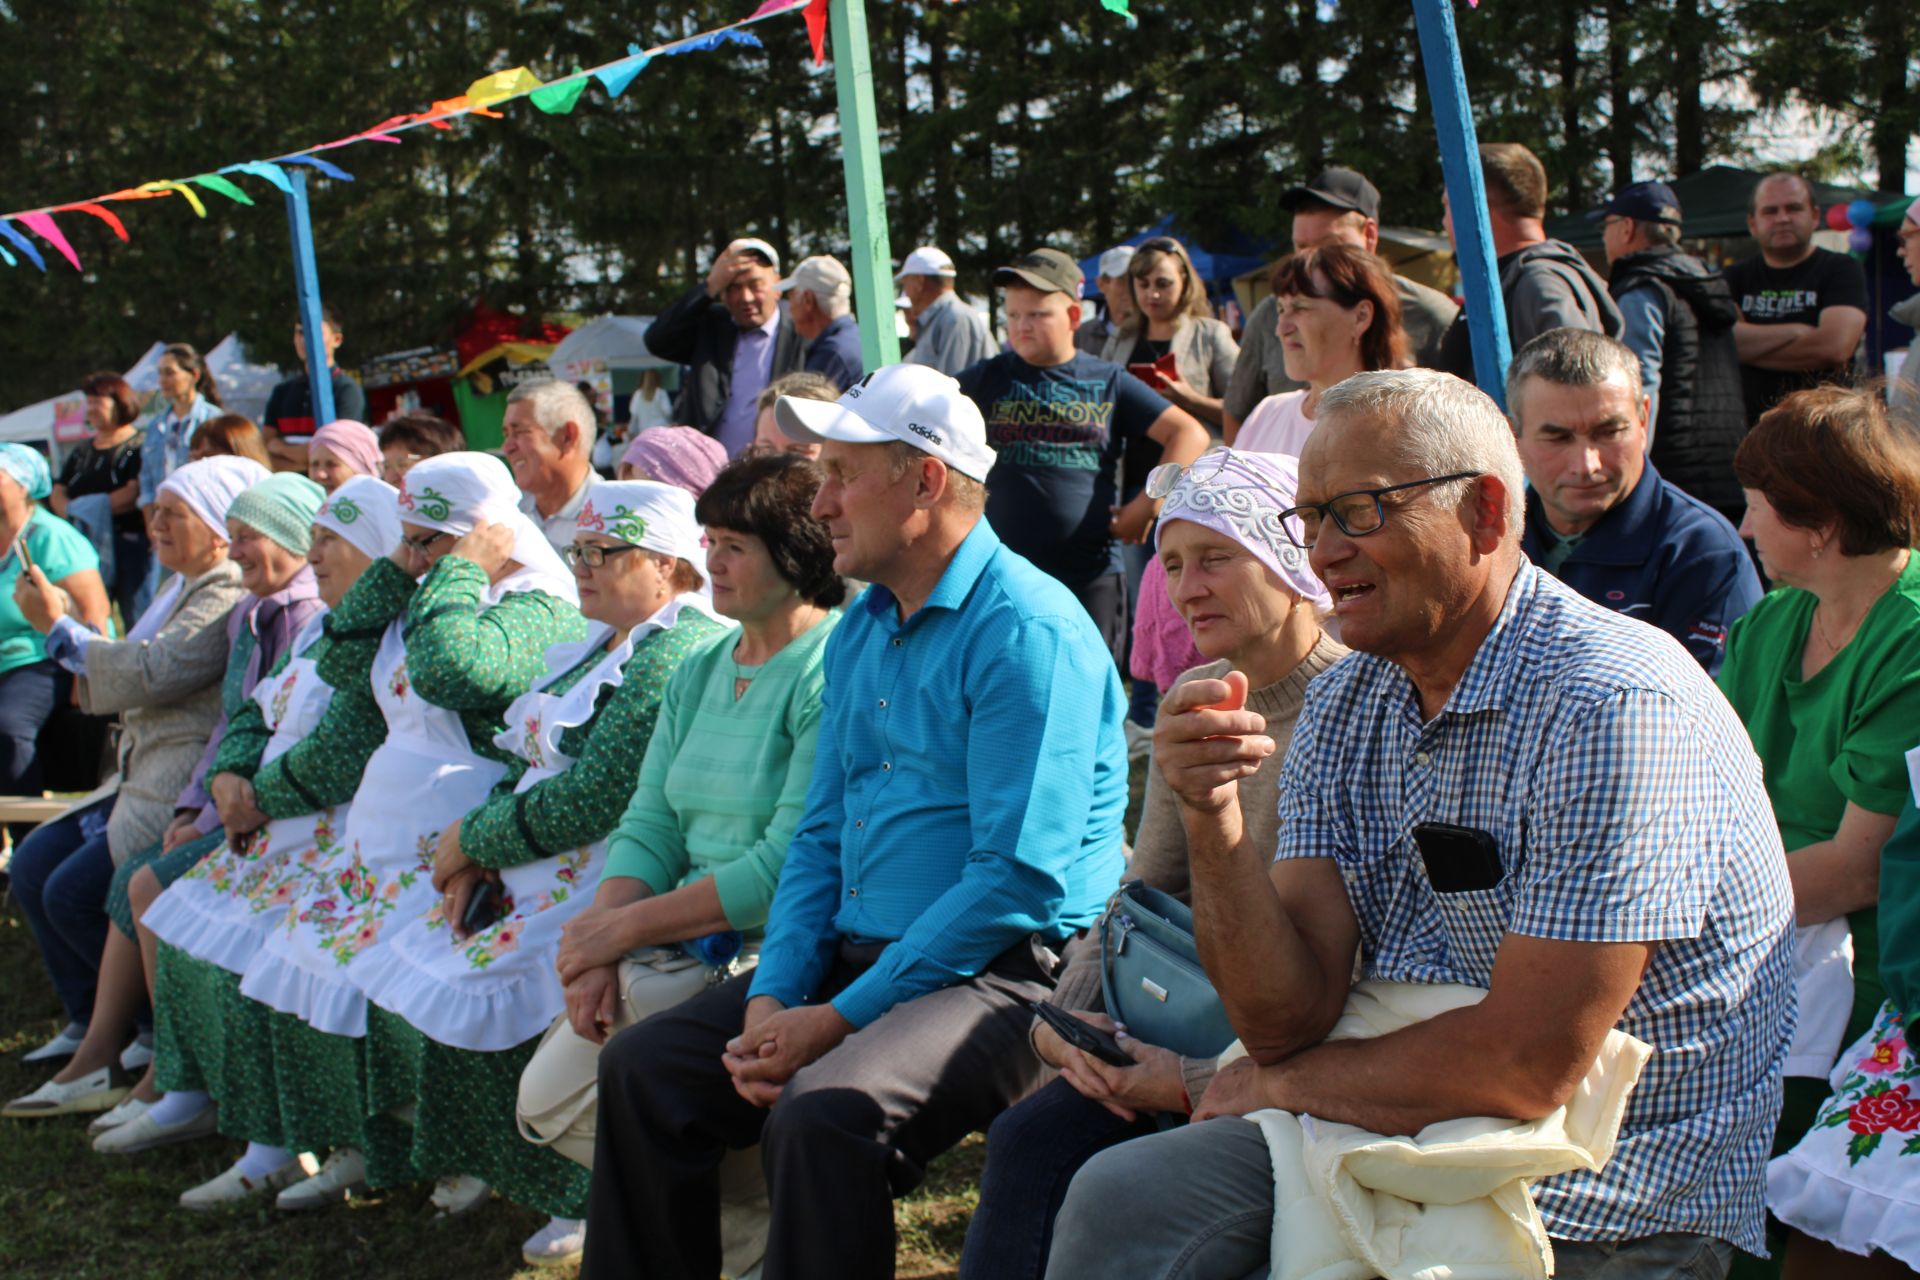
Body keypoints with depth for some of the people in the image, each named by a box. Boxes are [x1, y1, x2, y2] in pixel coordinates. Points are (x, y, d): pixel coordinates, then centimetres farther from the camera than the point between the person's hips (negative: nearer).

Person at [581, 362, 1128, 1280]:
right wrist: (772, 998, -1)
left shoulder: (1028, 632, -15)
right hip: (857, 955, 9)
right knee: (642, 1067, -1)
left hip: (1006, 970, -9)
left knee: (823, 1111, -32)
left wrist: (842, 1019, -19)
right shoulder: (859, 630, 14)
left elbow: (1019, 878, -21)